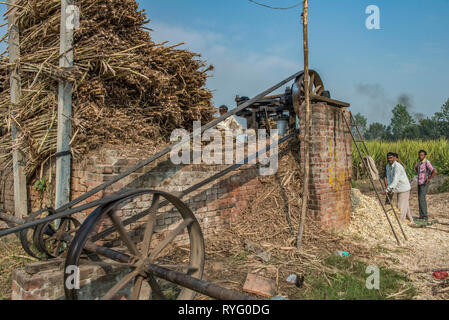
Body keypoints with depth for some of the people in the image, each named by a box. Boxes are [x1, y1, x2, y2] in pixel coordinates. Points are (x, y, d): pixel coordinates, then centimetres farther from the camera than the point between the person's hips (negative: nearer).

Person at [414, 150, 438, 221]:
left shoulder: (427, 162, -14)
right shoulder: (419, 163, 11)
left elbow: (435, 172, -24)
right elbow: (416, 168, 36)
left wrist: (428, 179, -17)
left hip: (424, 184, -8)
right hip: (419, 183, 8)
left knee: (422, 199, -12)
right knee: (420, 199, 7)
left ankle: (425, 216, -7)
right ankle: (421, 216, 12)